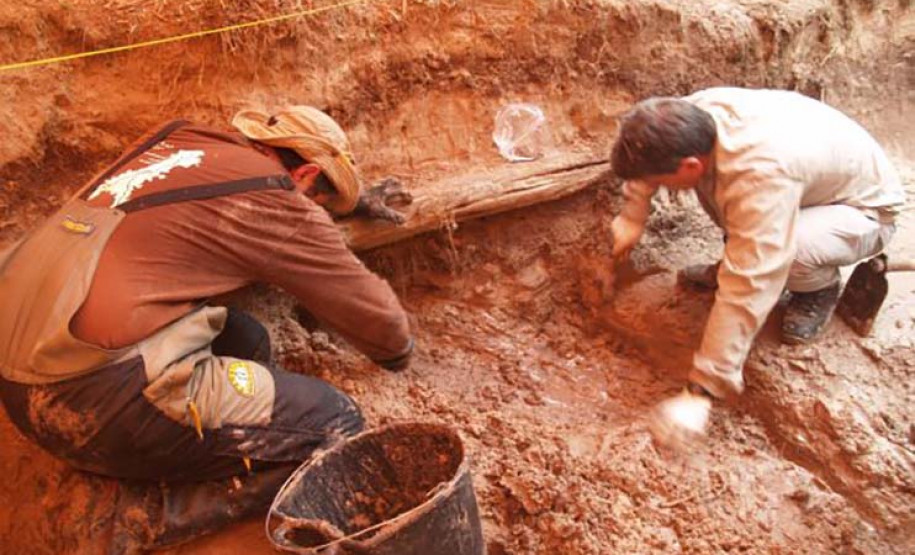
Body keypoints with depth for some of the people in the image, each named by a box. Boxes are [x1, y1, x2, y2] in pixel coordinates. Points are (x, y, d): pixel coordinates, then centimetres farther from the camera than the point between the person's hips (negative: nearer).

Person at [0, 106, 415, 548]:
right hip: (97, 397, -9)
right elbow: (373, 316, 2)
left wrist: (352, 196, 44)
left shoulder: (182, 141, 16)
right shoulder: (274, 199, -6)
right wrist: (398, 350, 24)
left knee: (247, 344, 20)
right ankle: (155, 517, -4)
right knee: (336, 428, -4)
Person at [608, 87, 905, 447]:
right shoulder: (695, 113, -22)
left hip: (862, 209, -6)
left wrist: (702, 391, -41)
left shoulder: (762, 175, -44)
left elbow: (746, 291, -44)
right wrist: (632, 217, 2)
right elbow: (649, 153, 2)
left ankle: (821, 286, 0)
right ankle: (737, 257, 9)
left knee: (787, 250, -35)